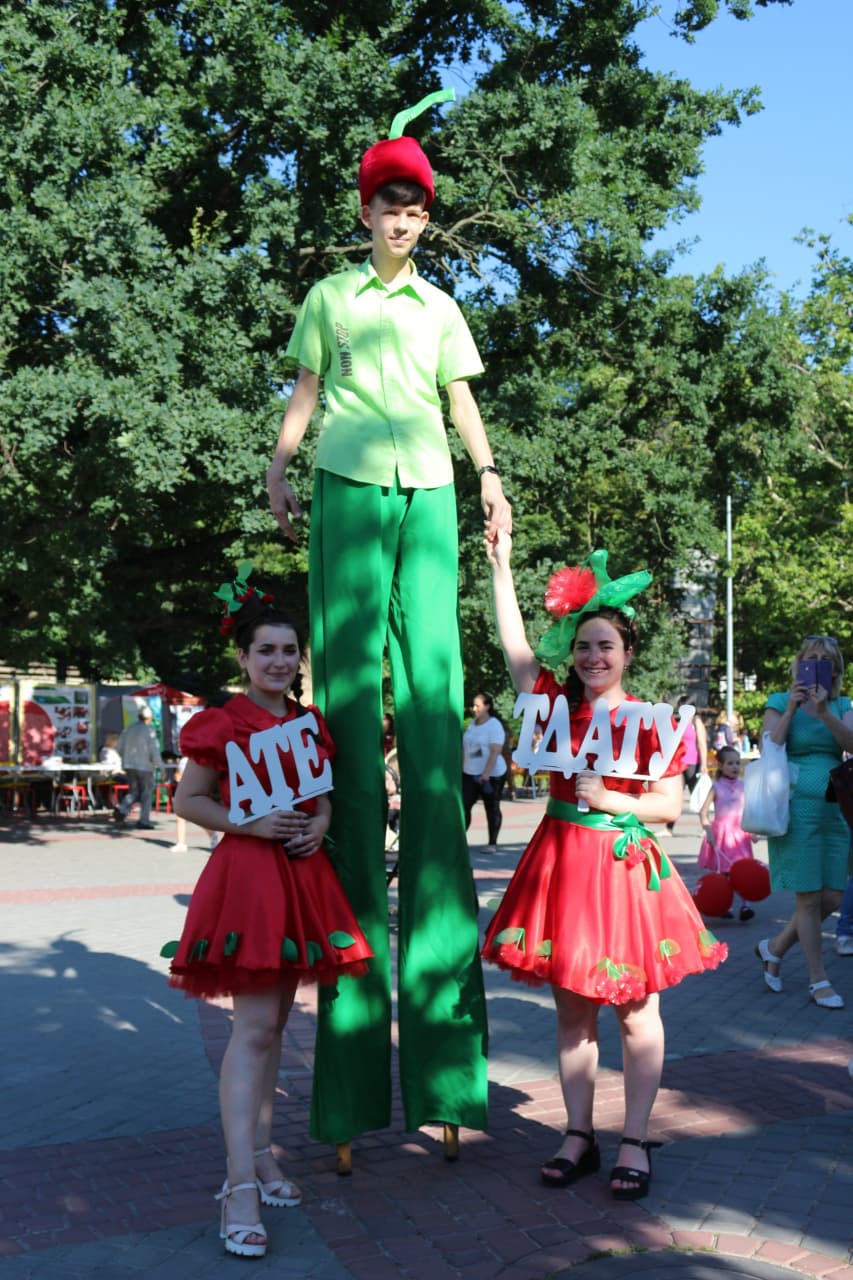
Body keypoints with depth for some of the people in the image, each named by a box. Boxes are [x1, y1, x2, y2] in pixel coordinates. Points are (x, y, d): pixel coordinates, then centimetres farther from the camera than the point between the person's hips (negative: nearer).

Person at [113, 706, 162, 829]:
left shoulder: (129, 729, 5)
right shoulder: (149, 731, -11)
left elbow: (119, 748, 8)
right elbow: (154, 751, -15)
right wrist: (159, 764, -2)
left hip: (129, 766, 5)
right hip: (145, 766, -5)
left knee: (134, 792, 15)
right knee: (146, 793, 7)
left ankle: (121, 809, -10)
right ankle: (144, 821, 6)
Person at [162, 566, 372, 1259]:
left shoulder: (310, 722, 11)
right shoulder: (222, 724, -6)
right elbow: (187, 800, -2)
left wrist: (321, 822, 0)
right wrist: (249, 824, -14)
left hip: (302, 872, 7)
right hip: (247, 873, -6)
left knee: (275, 1022, 12)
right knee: (255, 1026, -13)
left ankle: (260, 1155, 23)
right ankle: (240, 1189, -12)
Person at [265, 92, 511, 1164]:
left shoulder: (441, 308, 21)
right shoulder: (331, 297, 17)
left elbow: (462, 403, 20)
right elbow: (304, 391, 15)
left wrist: (489, 476, 7)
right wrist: (280, 464, 2)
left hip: (427, 492, 2)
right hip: (348, 485, -2)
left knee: (432, 685, -7)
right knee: (348, 676, -10)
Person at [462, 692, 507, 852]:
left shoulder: (494, 726, -11)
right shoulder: (472, 724, 11)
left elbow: (495, 751, -20)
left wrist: (486, 773, -27)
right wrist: (462, 768, 14)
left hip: (491, 775, -6)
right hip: (470, 774, 6)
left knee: (492, 809, 5)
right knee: (463, 805, -5)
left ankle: (492, 843, 14)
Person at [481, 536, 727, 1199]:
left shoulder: (649, 720, -4)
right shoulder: (559, 705, 5)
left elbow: (670, 804, -4)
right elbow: (515, 646, 2)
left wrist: (611, 799, -17)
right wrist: (501, 566, 2)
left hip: (626, 865, -3)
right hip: (562, 862, 4)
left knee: (637, 1011, 4)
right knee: (572, 1008, 10)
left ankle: (635, 1144, 14)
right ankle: (579, 1135, 21)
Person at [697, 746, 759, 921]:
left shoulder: (743, 786, 6)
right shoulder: (717, 787, -3)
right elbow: (703, 812, -6)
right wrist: (708, 830, -17)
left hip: (740, 833, 2)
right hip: (721, 833, -2)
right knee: (723, 872, 3)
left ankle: (744, 905, -12)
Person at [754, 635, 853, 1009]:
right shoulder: (779, 703, 3)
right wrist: (791, 710, -11)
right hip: (797, 807, -5)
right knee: (809, 898, -3)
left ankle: (774, 948, 25)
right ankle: (818, 981, 7)